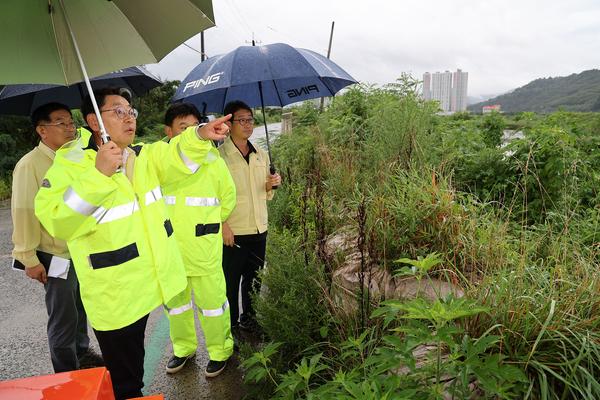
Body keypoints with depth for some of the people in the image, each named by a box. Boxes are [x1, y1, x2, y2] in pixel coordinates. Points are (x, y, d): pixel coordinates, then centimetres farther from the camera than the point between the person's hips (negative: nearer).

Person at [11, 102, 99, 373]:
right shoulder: (30, 165, -14)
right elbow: (23, 212, -14)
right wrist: (29, 259, -13)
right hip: (57, 258, -6)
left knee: (81, 310, 20)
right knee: (63, 320, 6)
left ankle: (82, 353, 41)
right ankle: (66, 375, 24)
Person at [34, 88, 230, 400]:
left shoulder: (144, 156, 6)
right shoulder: (69, 165, -14)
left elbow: (176, 156, -8)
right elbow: (56, 222, -27)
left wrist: (200, 135, -27)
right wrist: (99, 174, -35)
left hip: (150, 285, 6)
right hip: (113, 298, -5)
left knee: (133, 367, 27)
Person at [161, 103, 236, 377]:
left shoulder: (212, 159, -6)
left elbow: (228, 195, 7)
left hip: (204, 249, -3)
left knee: (212, 301, 5)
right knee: (175, 301, 18)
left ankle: (220, 351, 27)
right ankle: (183, 347, 40)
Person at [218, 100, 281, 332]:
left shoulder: (261, 155, 9)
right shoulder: (220, 155, -8)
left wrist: (272, 185, -5)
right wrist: (223, 225, -17)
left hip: (259, 229, 5)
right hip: (233, 232, -5)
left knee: (253, 278, 16)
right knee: (231, 280, 6)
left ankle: (249, 319, 34)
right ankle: (230, 325, 23)